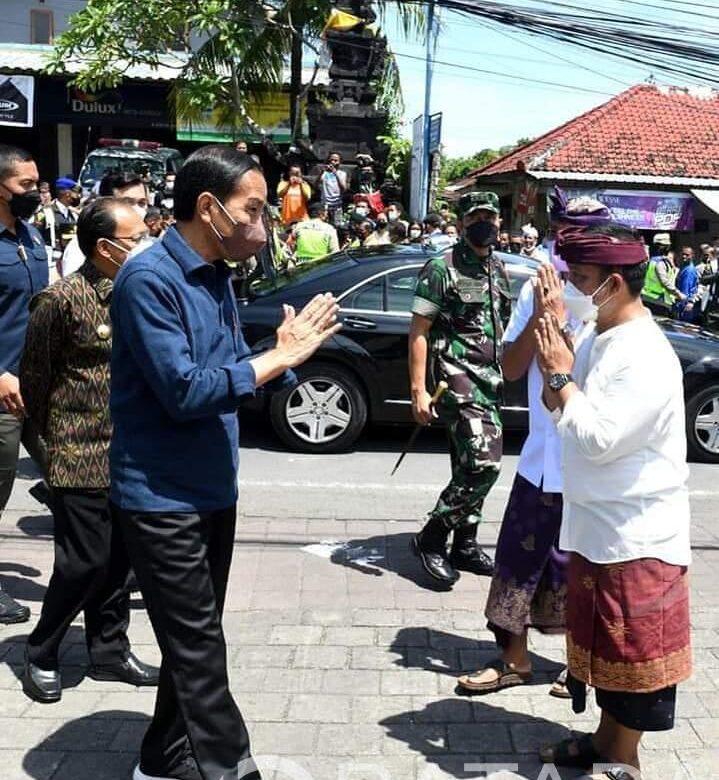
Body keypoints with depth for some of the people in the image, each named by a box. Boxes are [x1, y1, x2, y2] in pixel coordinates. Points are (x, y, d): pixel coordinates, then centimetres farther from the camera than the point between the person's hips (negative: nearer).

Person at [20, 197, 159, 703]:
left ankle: (109, 651, 28)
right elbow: (35, 375, -4)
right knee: (84, 563, -1)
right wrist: (51, 435, 6)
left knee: (118, 559, 13)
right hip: (82, 458, -6)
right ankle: (41, 657, 19)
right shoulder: (62, 300, -14)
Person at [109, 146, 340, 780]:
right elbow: (183, 392, -25)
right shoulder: (149, 278, -19)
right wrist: (280, 357, -20)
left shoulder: (216, 276, 8)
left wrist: (286, 351, -7)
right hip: (163, 497, -9)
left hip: (211, 489, 9)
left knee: (195, 643, 18)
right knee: (199, 651, 0)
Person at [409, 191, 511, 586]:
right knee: (483, 464, -16)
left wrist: (501, 374, 17)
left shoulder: (498, 269, 15)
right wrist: (418, 390, -16)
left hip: (490, 380, 8)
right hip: (457, 377, -8)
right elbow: (418, 331, -10)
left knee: (471, 467, 12)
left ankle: (465, 545, 23)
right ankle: (431, 538, -3)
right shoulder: (442, 268, -7)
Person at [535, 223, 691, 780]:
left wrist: (562, 375, -17)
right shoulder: (599, 338, 6)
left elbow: (600, 439, -26)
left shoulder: (646, 357, -23)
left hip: (636, 537, -9)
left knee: (632, 651, 7)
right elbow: (559, 410, 12)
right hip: (595, 524, 9)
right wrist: (557, 372, -7)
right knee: (601, 642, 20)